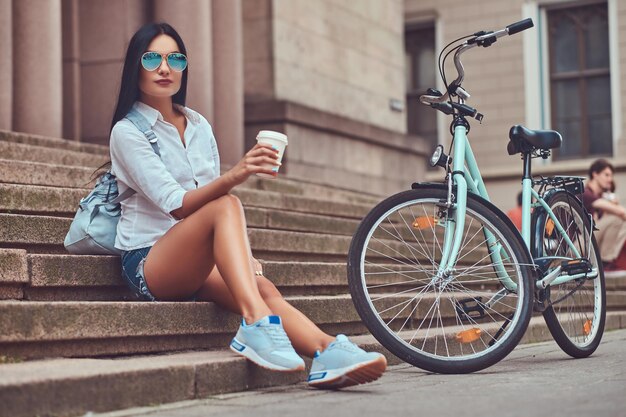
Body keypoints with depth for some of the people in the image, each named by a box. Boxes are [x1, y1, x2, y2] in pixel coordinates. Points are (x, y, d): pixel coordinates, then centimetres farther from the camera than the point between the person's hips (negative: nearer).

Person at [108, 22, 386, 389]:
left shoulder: (199, 126, 15)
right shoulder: (127, 131, -6)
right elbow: (176, 206, -18)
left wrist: (245, 256, 3)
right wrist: (234, 176, -35)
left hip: (198, 265, 5)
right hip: (149, 262, -5)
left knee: (263, 288, -27)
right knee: (226, 207, -32)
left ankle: (327, 355, -48)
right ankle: (256, 323, -48)